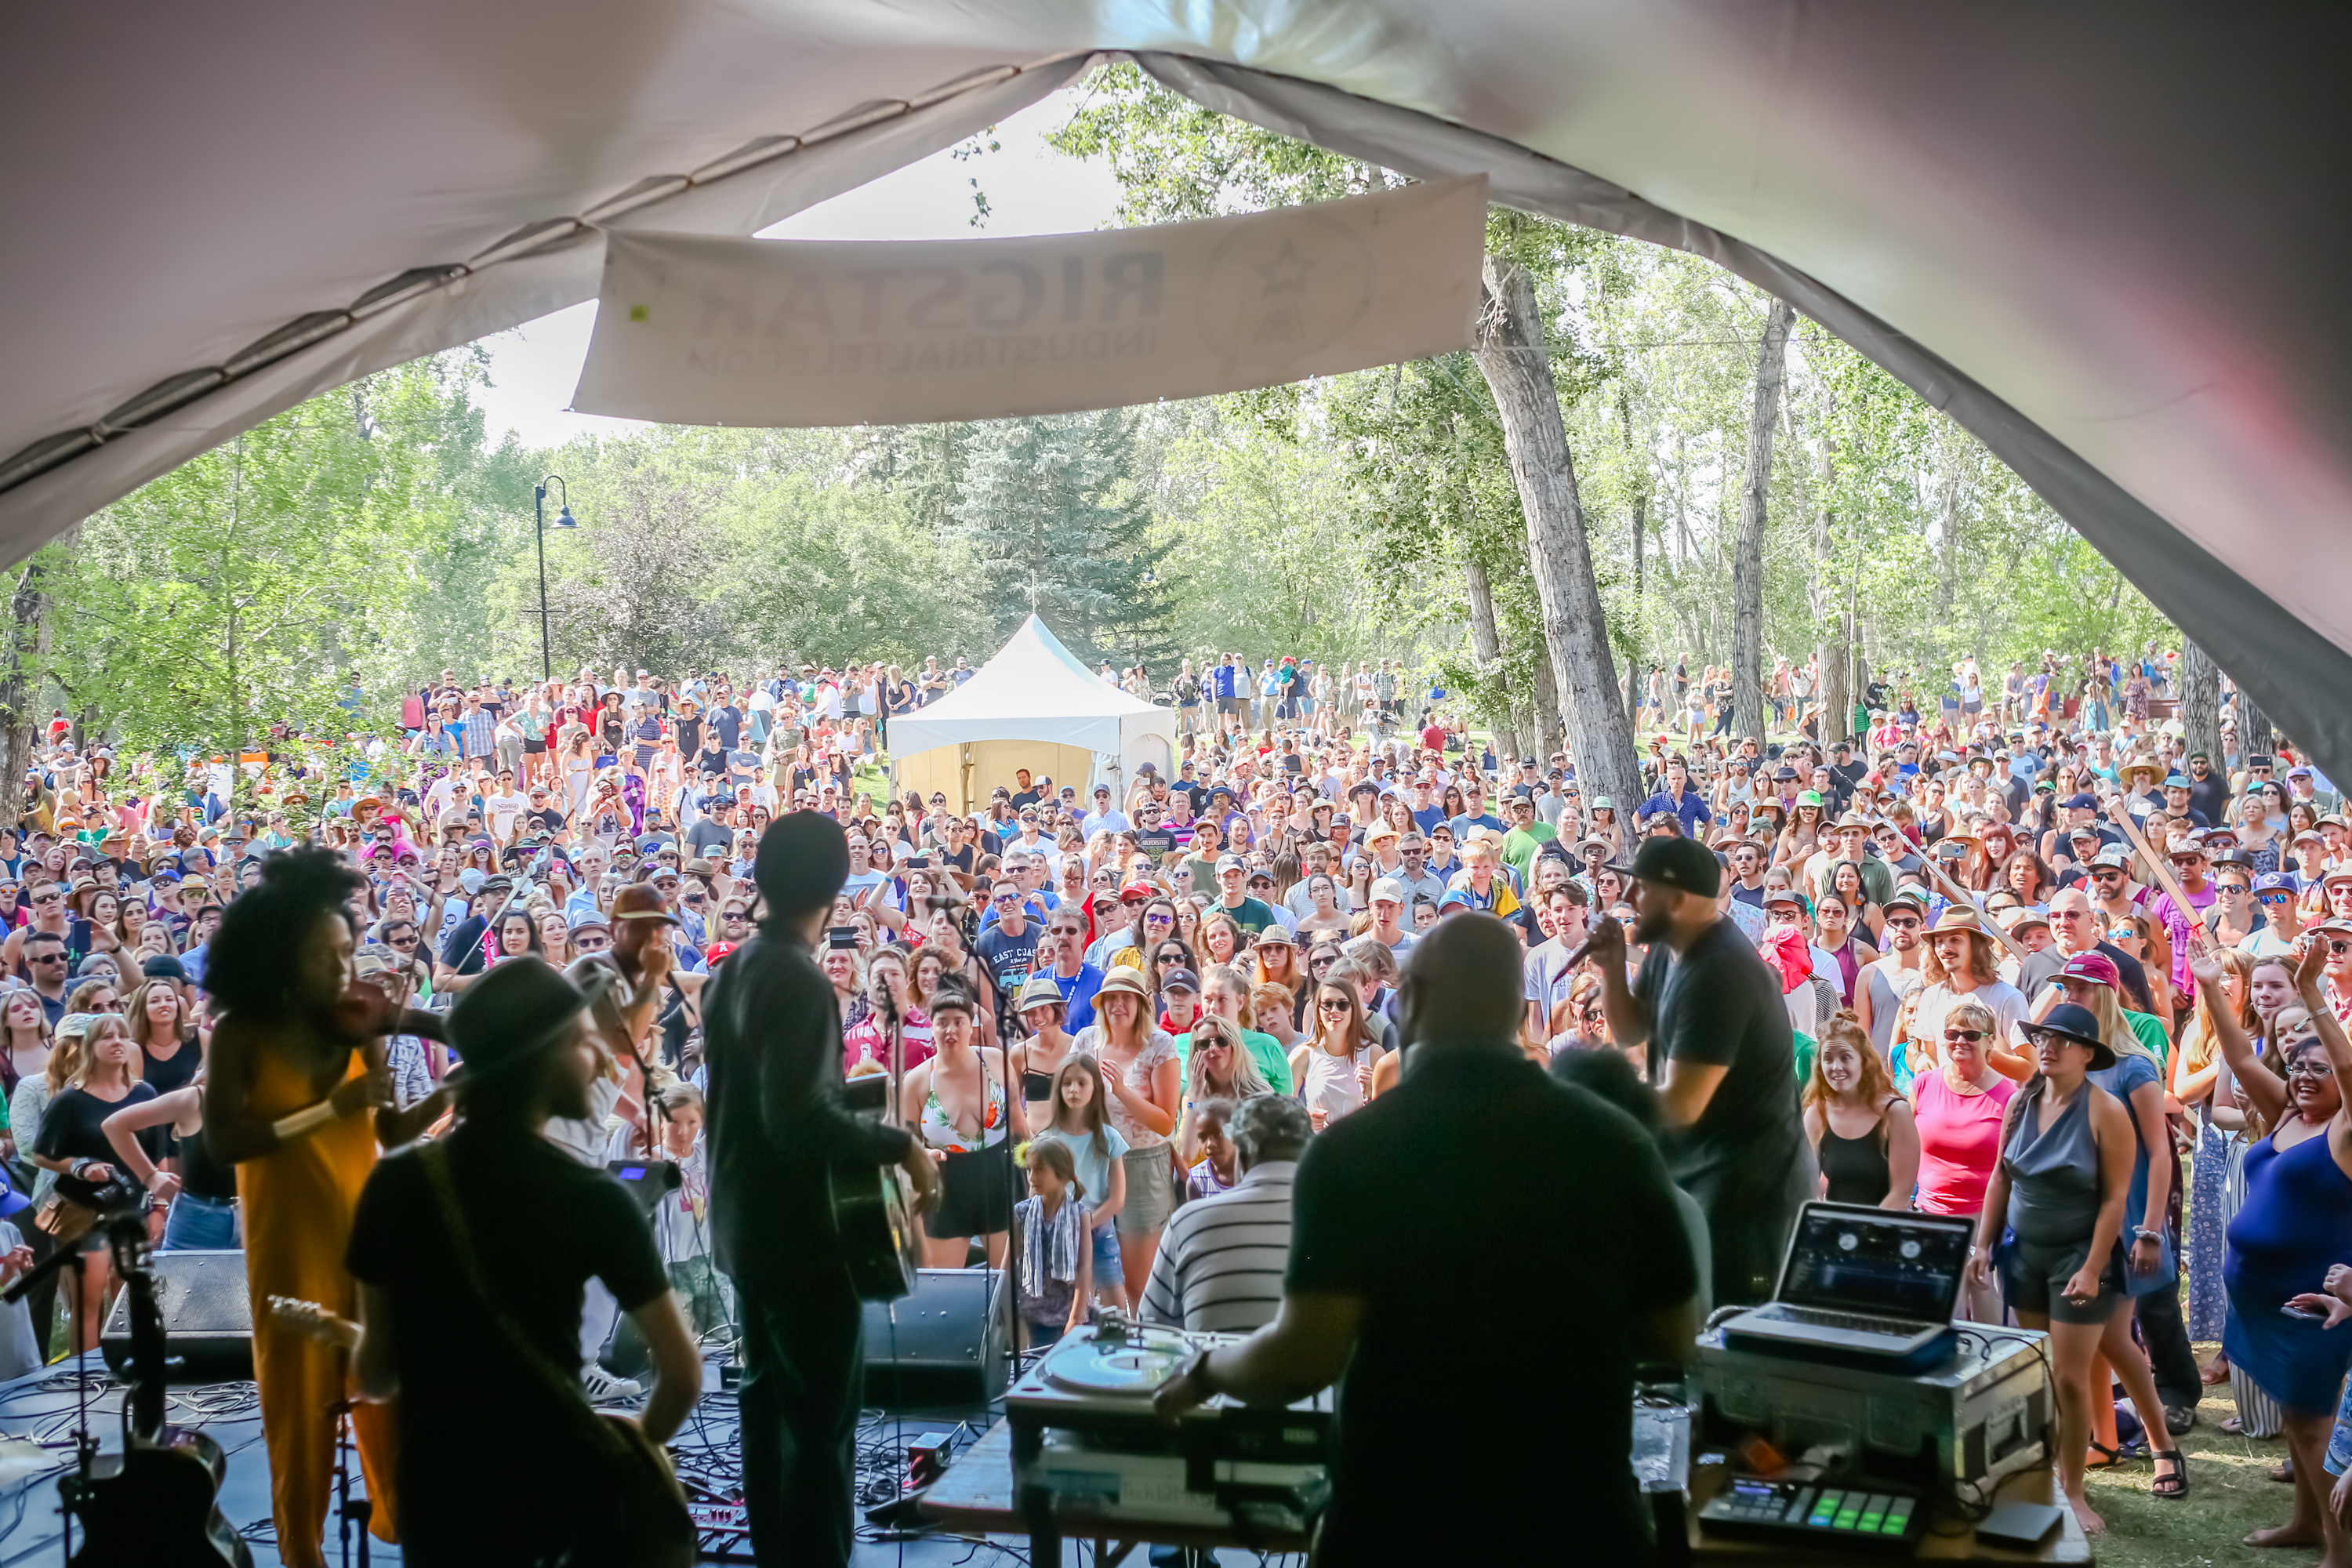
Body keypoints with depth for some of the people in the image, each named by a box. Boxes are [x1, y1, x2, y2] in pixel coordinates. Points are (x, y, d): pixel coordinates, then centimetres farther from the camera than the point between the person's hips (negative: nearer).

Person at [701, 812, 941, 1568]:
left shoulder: (732, 970, 8)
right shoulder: (799, 978, -21)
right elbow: (799, 1117, -29)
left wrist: (865, 1123, 23)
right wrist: (901, 1145, -19)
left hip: (745, 1224, 10)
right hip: (799, 1233, -10)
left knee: (768, 1399, 17)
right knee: (822, 1420, -3)